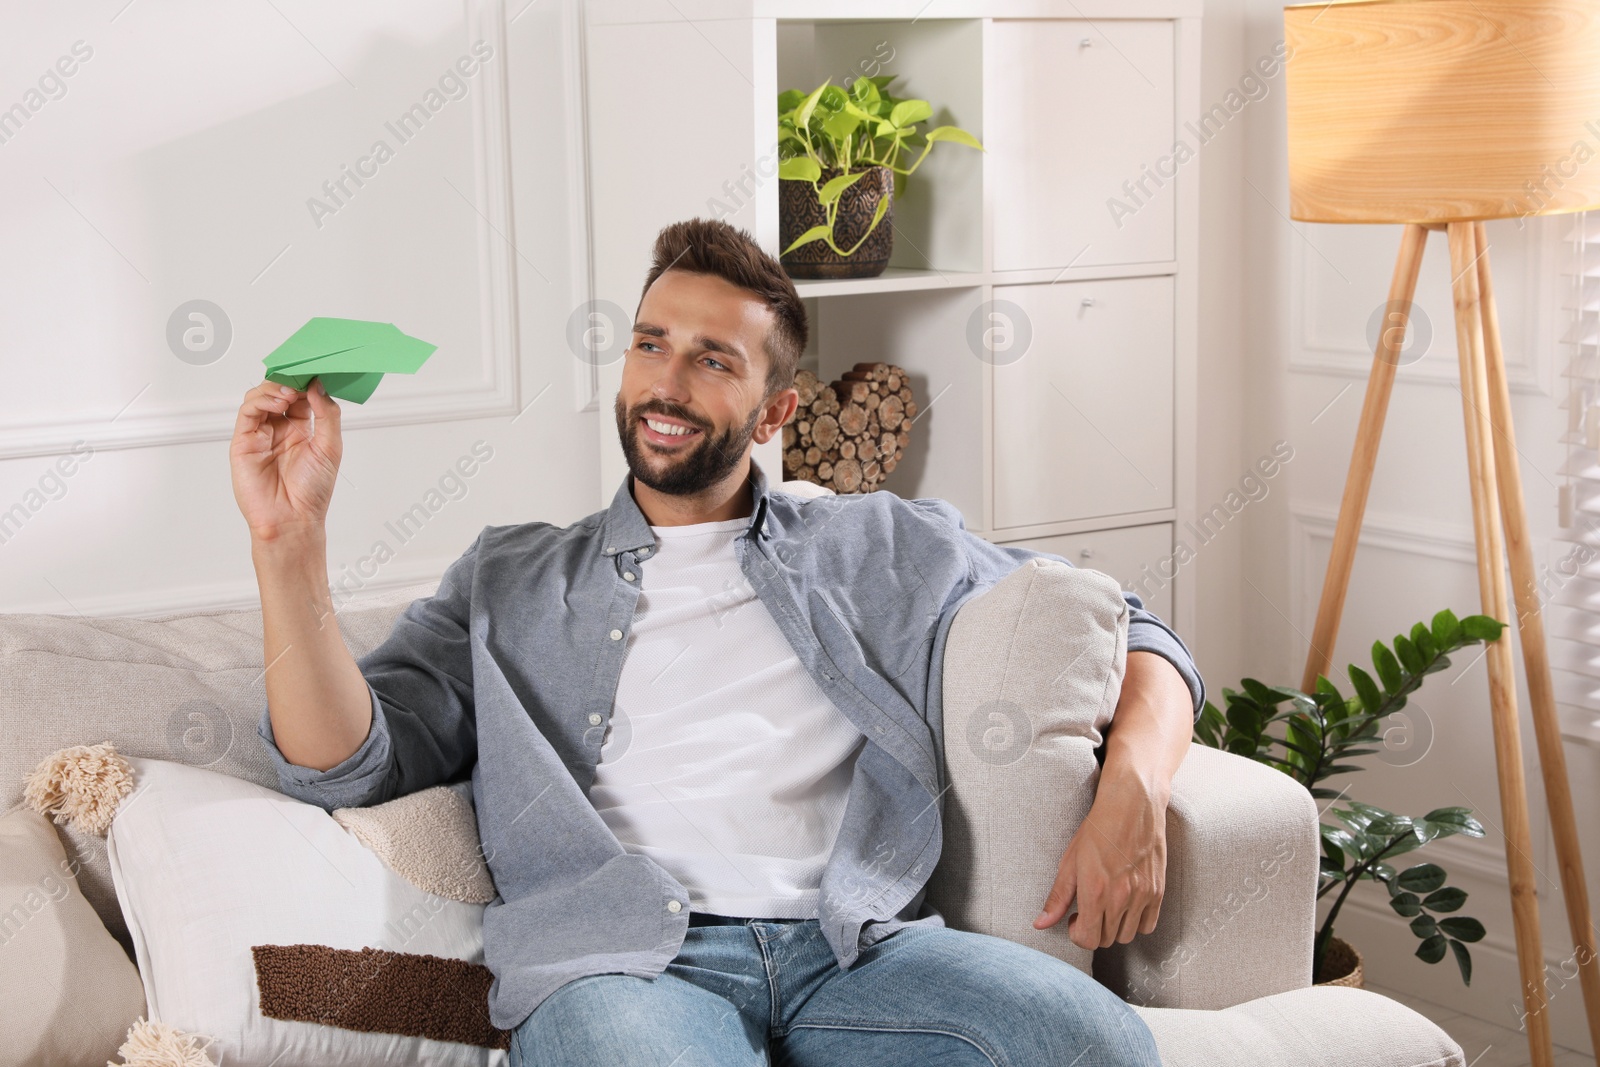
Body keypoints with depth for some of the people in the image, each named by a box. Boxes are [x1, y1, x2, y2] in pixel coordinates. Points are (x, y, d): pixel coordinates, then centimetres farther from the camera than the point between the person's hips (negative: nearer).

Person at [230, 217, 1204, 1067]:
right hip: (621, 958, -1)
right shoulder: (510, 581, 24)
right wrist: (291, 536, 1)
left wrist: (1133, 797, 2)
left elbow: (1132, 637, 23)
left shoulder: (882, 547, 23)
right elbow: (348, 764, 12)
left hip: (857, 945, 2)